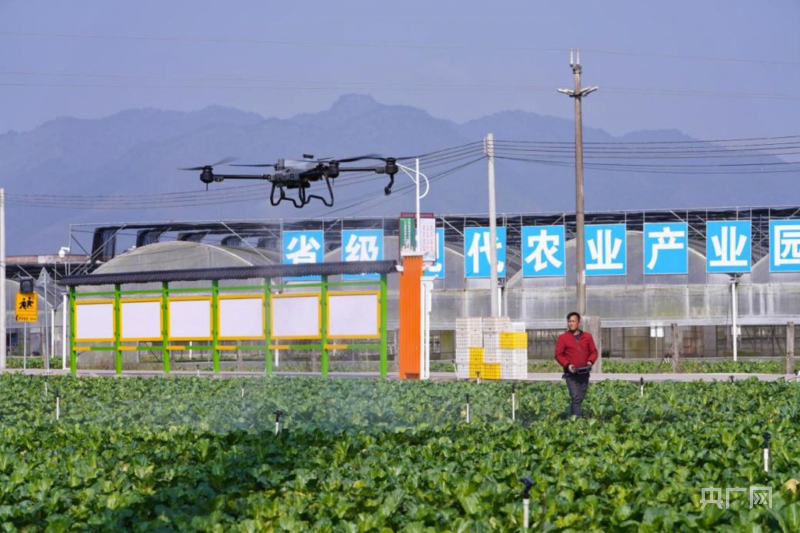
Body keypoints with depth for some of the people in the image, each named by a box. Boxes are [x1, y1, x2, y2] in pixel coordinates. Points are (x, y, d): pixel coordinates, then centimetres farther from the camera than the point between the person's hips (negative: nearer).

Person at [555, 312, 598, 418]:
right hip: (571, 373, -4)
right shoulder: (563, 338, 2)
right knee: (575, 398, -13)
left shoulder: (587, 337, 11)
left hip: (584, 373, 4)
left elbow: (593, 351, 14)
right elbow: (558, 354, 0)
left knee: (580, 398, 7)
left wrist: (590, 361, -6)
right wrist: (567, 365, -15)